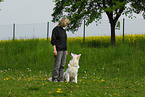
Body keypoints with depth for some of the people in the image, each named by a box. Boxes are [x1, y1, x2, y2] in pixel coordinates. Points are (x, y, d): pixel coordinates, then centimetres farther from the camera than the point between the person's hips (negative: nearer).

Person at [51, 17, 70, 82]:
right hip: (59, 50, -8)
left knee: (62, 65, 5)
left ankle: (60, 78, 7)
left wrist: (66, 50, 21)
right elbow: (53, 40, -11)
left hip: (64, 50, 8)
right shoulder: (56, 29, -7)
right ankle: (54, 78, -5)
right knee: (57, 64, -9)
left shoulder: (63, 30, 16)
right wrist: (54, 49, -18)